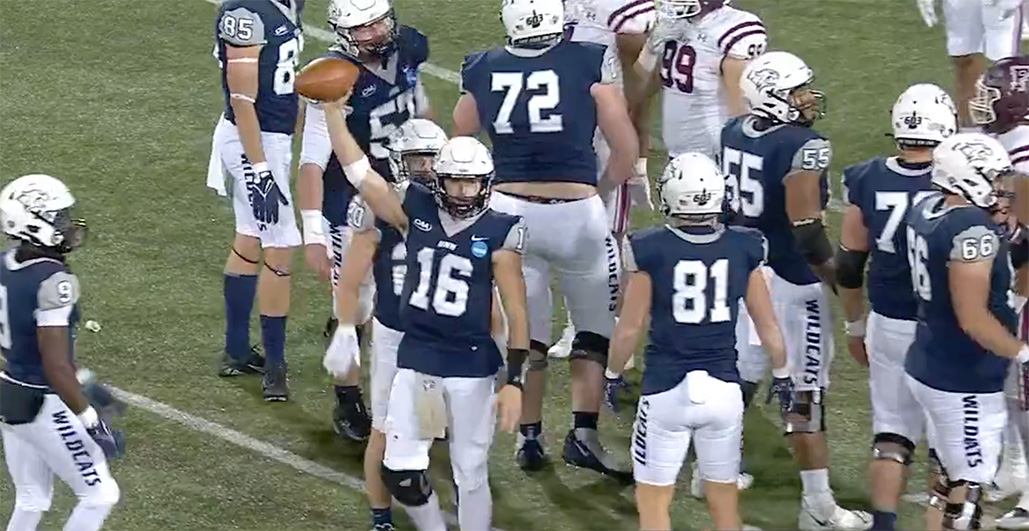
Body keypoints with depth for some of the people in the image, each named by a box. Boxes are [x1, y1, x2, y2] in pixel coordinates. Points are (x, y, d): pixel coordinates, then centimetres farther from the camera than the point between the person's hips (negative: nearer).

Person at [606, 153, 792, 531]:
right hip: (723, 389, 3)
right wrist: (782, 374, 23)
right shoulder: (742, 249, -2)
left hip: (667, 389, -3)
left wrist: (612, 373, 14)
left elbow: (629, 329, -3)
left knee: (653, 499, 8)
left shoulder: (651, 251, -10)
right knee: (724, 497, 16)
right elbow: (767, 326, 7)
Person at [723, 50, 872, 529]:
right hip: (791, 281, -8)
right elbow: (807, 232, -23)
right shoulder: (804, 147, -22)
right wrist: (842, 283, -12)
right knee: (806, 393, 1)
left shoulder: (734, 133, 2)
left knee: (742, 373, 24)